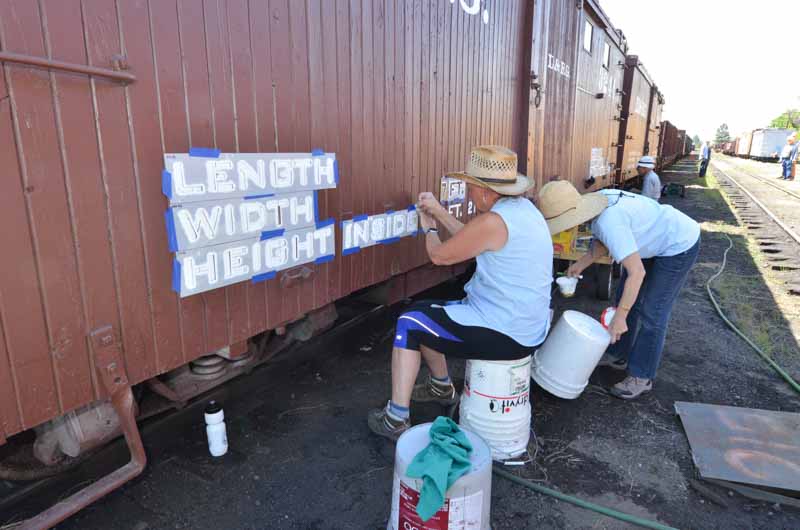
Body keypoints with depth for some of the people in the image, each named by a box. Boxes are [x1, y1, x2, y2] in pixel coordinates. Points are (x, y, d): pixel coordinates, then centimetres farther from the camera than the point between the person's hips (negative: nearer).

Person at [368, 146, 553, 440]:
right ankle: (442, 388, 40)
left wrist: (429, 229, 10)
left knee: (409, 324, 1)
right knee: (427, 313, 22)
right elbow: (469, 238, 18)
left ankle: (396, 420, 8)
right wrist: (439, 212, 18)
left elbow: (439, 255, -11)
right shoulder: (522, 207, 5)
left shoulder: (493, 221, -25)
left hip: (504, 335, -9)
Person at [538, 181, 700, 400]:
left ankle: (641, 377, 11)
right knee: (625, 298, 13)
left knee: (651, 312, -3)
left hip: (679, 245, -9)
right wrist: (581, 263, -4)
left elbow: (637, 272, -36)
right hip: (657, 240, 9)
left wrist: (619, 317, -31)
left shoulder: (609, 221, -38)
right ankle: (618, 355, 29)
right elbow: (603, 243, 6)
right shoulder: (599, 201, -11)